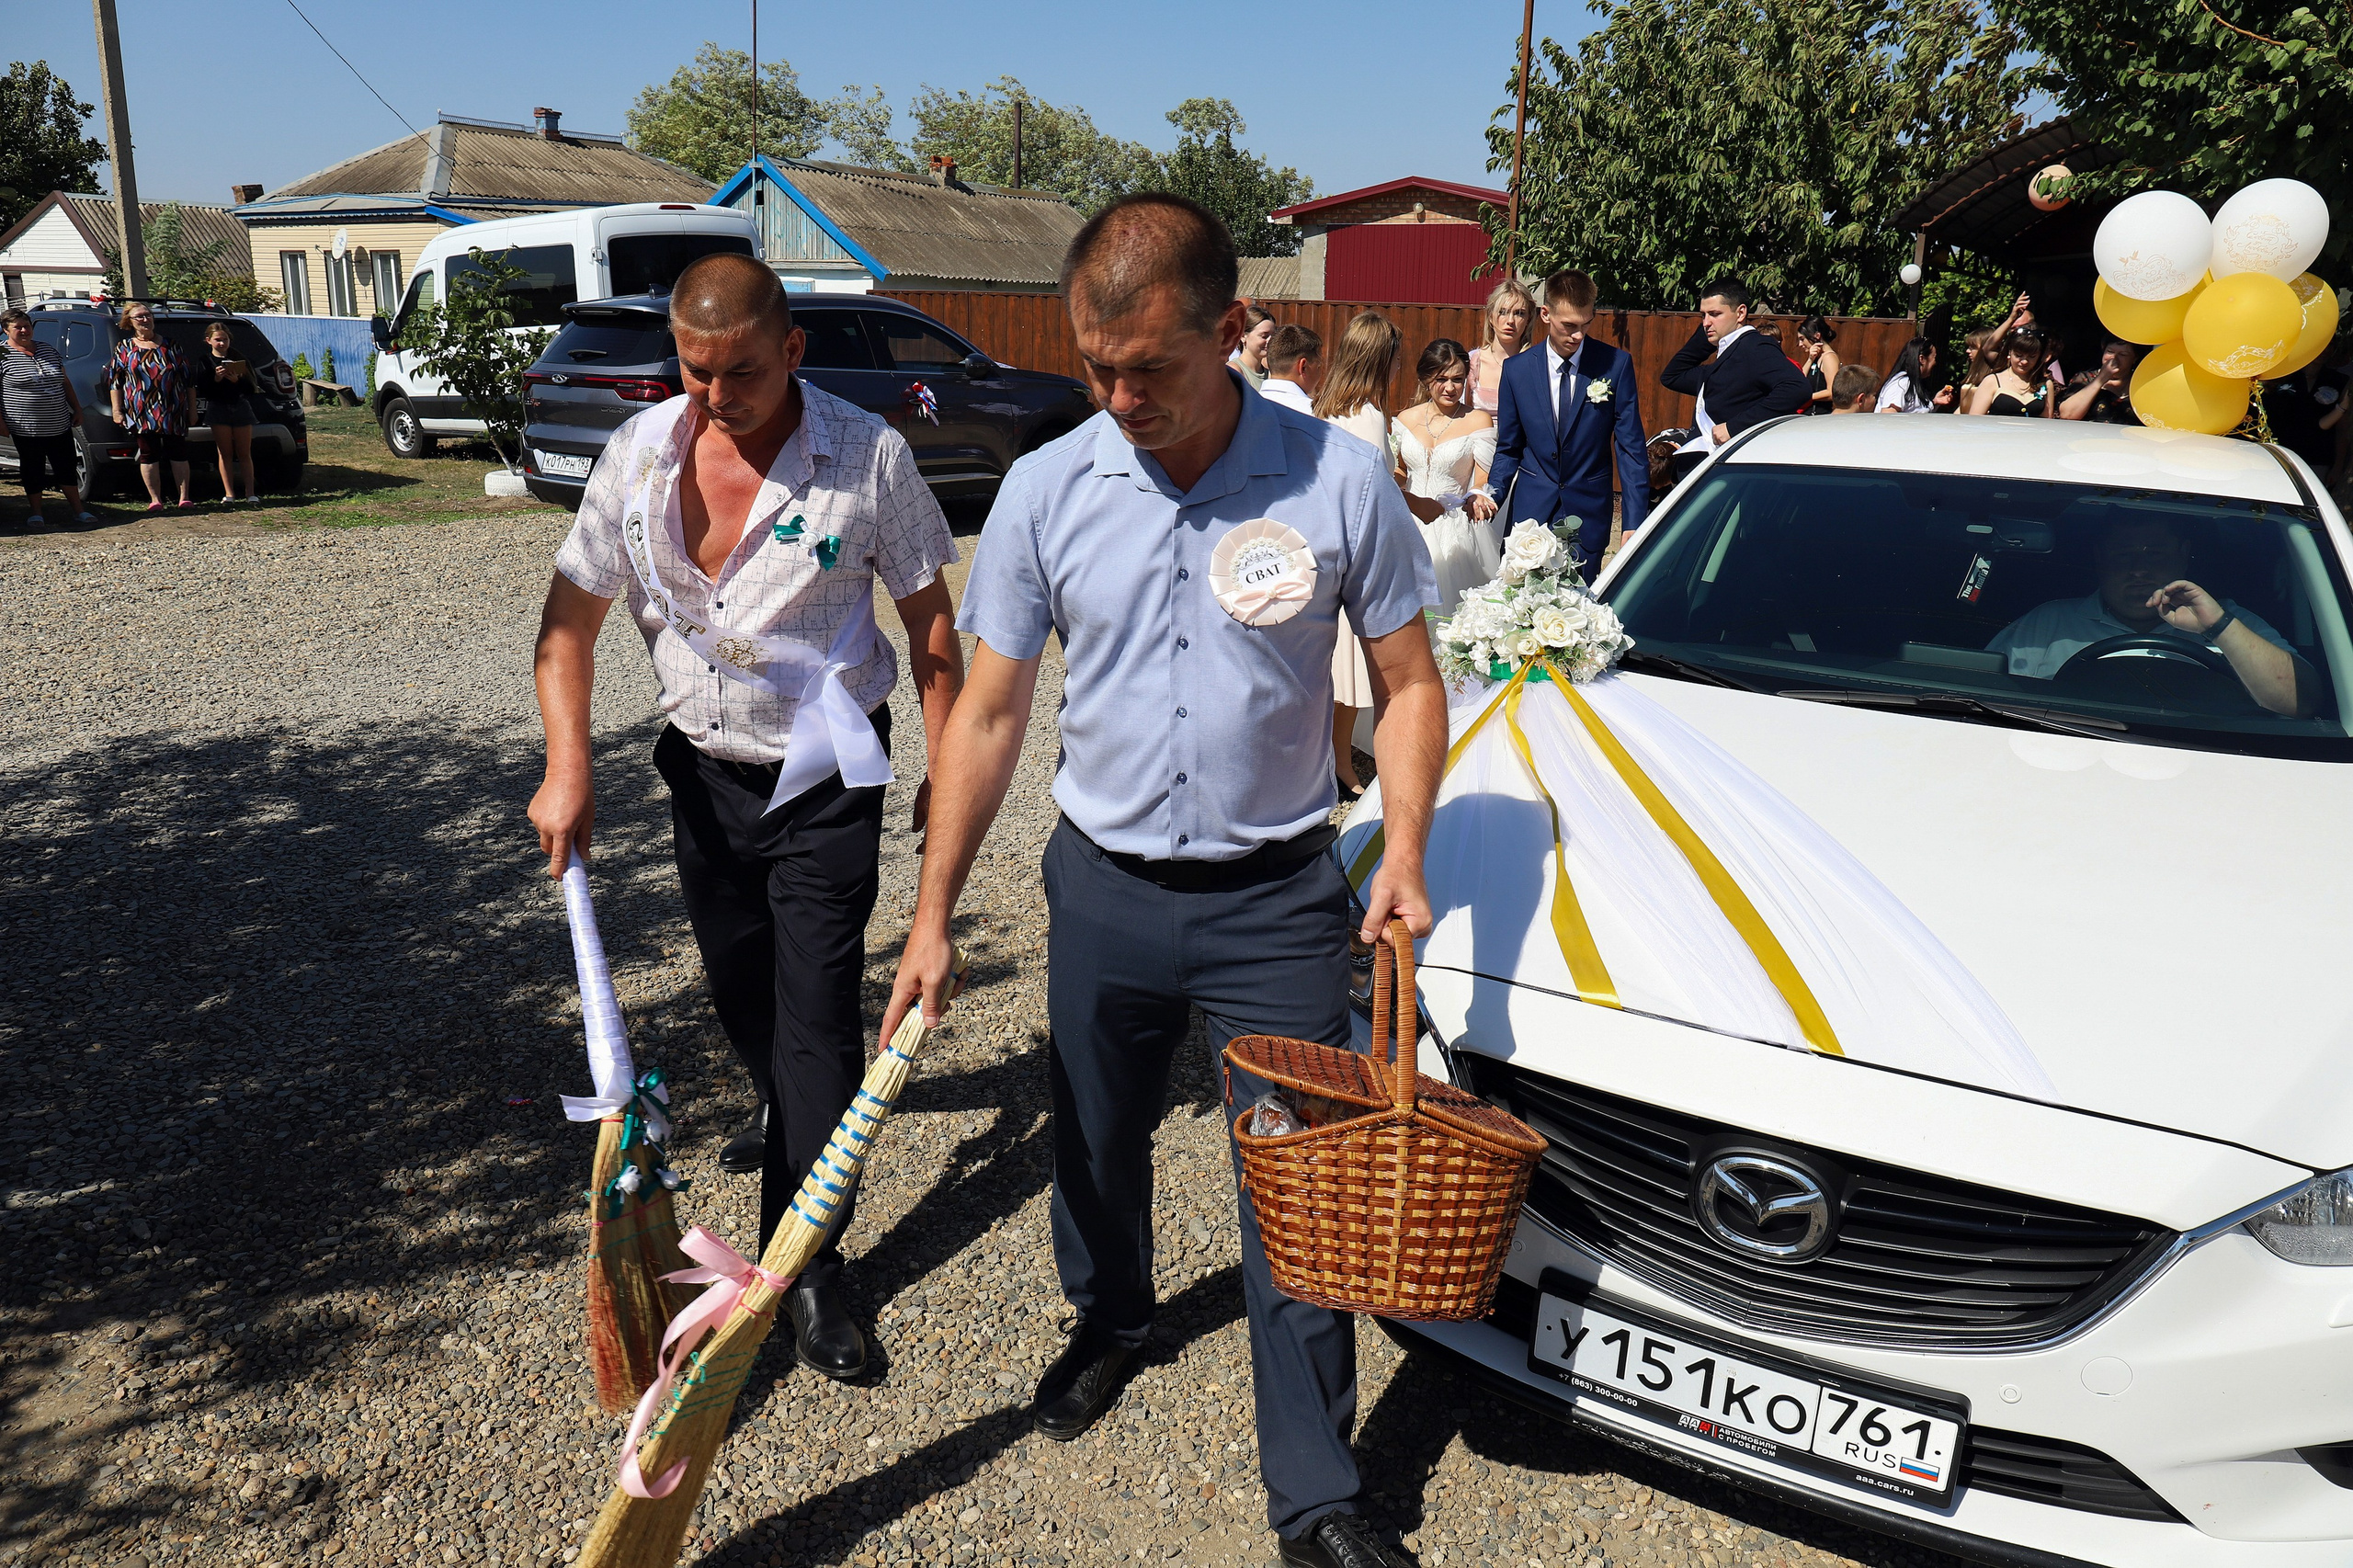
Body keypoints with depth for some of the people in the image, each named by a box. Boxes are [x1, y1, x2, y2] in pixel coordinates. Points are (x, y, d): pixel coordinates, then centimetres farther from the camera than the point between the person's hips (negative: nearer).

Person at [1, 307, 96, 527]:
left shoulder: (48, 350, 9)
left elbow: (65, 383, 16)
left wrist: (77, 408, 13)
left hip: (60, 425, 4)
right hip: (27, 429, -4)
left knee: (67, 469, 8)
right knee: (33, 473, 5)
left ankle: (78, 510, 17)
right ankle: (36, 513, 16)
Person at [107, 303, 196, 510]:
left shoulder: (170, 346, 10)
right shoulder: (123, 349, 8)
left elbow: (189, 379, 11)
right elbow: (114, 382, 6)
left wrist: (192, 408, 7)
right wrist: (117, 411, -2)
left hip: (174, 413, 0)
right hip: (142, 415, 0)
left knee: (178, 454, 1)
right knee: (149, 455, 1)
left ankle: (184, 497, 6)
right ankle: (155, 500, 6)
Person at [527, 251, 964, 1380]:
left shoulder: (867, 456, -15)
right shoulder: (641, 451, -5)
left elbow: (930, 621, -6)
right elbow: (571, 616, 1)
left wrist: (947, 771, -6)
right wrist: (567, 768, -9)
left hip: (825, 778, -4)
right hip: (704, 767, 5)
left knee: (816, 1005, -5)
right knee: (738, 984, 21)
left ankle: (806, 1264, 5)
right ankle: (785, 1111, 53)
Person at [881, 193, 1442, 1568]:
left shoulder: (1341, 482, -11)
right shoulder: (1045, 492, -7)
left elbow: (1409, 683, -1)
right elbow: (990, 714, -1)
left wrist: (1404, 854, -14)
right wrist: (934, 915, -1)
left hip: (1280, 898, -2)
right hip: (1105, 889, 3)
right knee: (1097, 1147, 21)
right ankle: (1113, 1321, 52)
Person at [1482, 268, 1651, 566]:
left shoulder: (1617, 364, -3)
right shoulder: (1516, 369, 1)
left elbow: (1630, 449, -3)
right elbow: (1509, 449, 8)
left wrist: (1634, 525, -10)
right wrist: (1492, 494, -12)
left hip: (1588, 517, -1)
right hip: (1530, 511, 1)